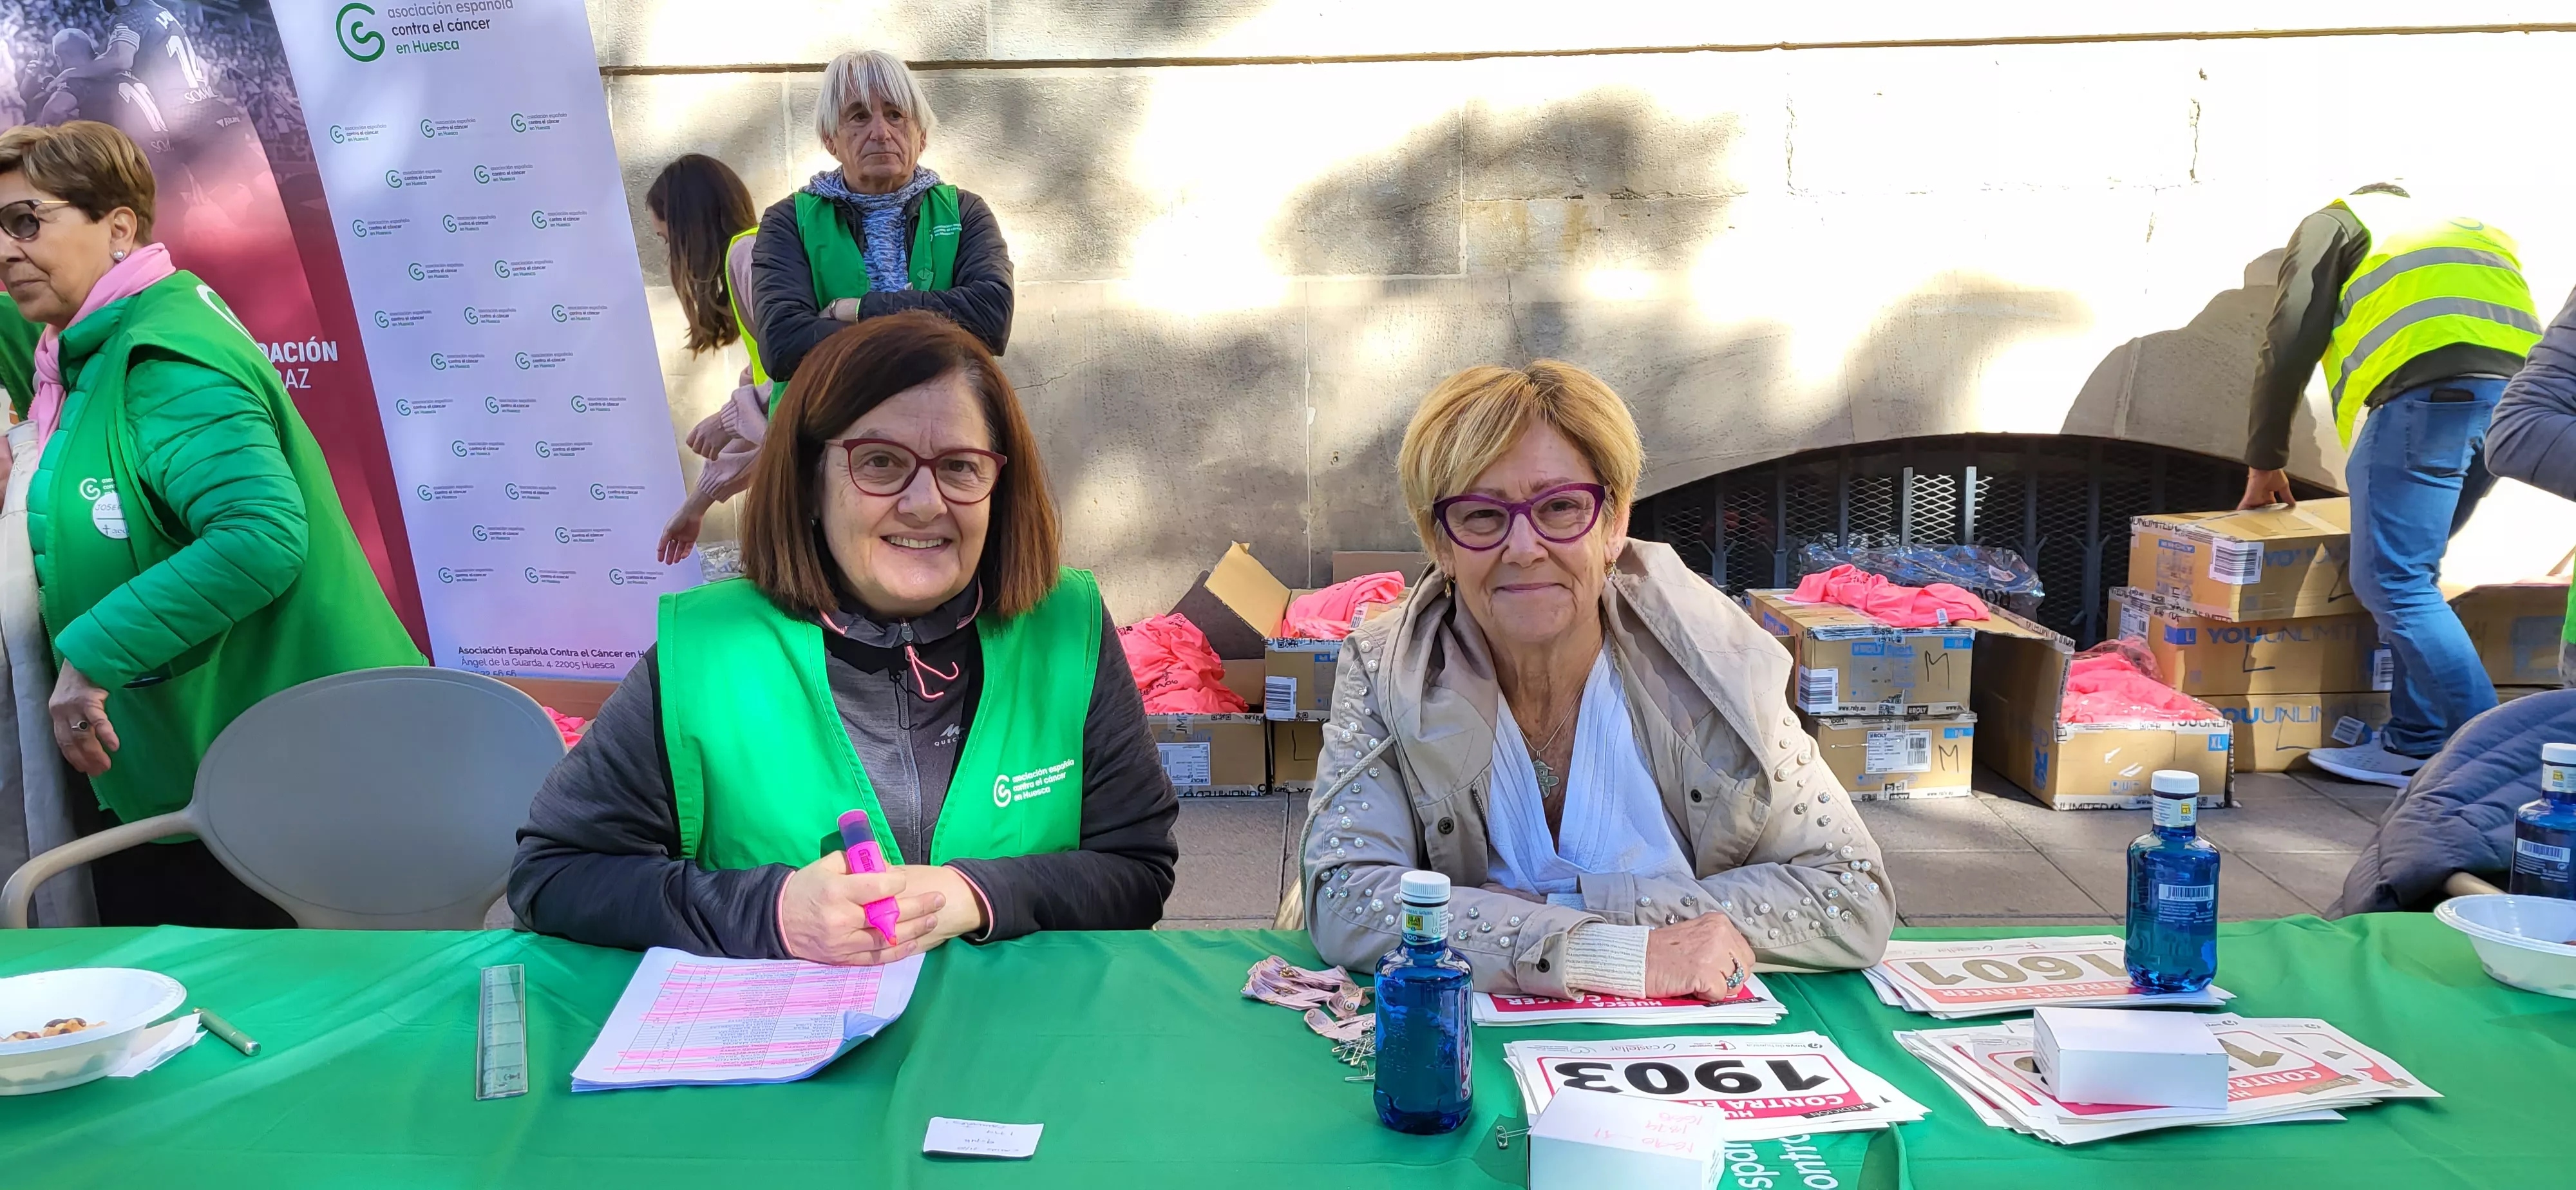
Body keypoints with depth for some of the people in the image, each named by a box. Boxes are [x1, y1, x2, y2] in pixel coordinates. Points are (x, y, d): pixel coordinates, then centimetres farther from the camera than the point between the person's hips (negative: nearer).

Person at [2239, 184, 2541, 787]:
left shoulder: (2335, 222, 23)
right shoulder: (2473, 231, 39)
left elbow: (2290, 342, 12)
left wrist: (2264, 463, 20)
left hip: (2430, 390, -7)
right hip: (2515, 391, 7)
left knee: (2394, 584, -5)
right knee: (2410, 575, 17)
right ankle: (2415, 744, 16)